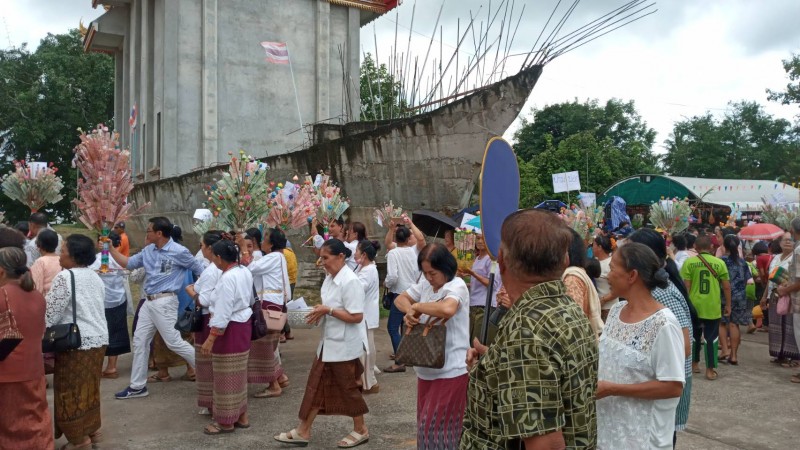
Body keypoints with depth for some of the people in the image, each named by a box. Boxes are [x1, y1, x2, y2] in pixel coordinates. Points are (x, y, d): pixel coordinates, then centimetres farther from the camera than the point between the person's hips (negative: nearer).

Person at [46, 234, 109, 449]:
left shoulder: (65, 277, -16)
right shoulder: (95, 277, 9)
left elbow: (50, 313, -15)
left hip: (76, 343, -8)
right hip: (98, 339, 8)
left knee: (71, 390, 6)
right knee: (89, 387, 18)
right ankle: (92, 429, 28)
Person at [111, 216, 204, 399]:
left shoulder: (179, 252, -13)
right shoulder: (148, 250, 8)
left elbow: (200, 271, -4)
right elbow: (129, 263, 16)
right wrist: (110, 248, 9)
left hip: (164, 302, -8)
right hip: (149, 302, 8)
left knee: (174, 342, -7)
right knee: (139, 341, 11)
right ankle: (137, 386, 22)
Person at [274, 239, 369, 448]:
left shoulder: (350, 281, -22)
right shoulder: (330, 278, 6)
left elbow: (356, 316, -24)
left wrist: (328, 311, -23)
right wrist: (321, 311, -2)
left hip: (344, 345, -9)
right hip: (329, 342, 9)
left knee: (347, 387, 7)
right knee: (316, 385, 13)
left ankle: (361, 430, 27)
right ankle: (303, 431, 23)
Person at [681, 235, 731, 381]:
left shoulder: (689, 262, -6)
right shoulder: (719, 263, -3)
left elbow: (686, 286, -6)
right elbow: (726, 287, 1)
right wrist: (728, 305, 11)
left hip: (694, 306, 1)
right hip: (713, 307, -1)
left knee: (694, 335, 18)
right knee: (711, 337, 7)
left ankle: (695, 363, 29)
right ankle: (710, 369, 8)